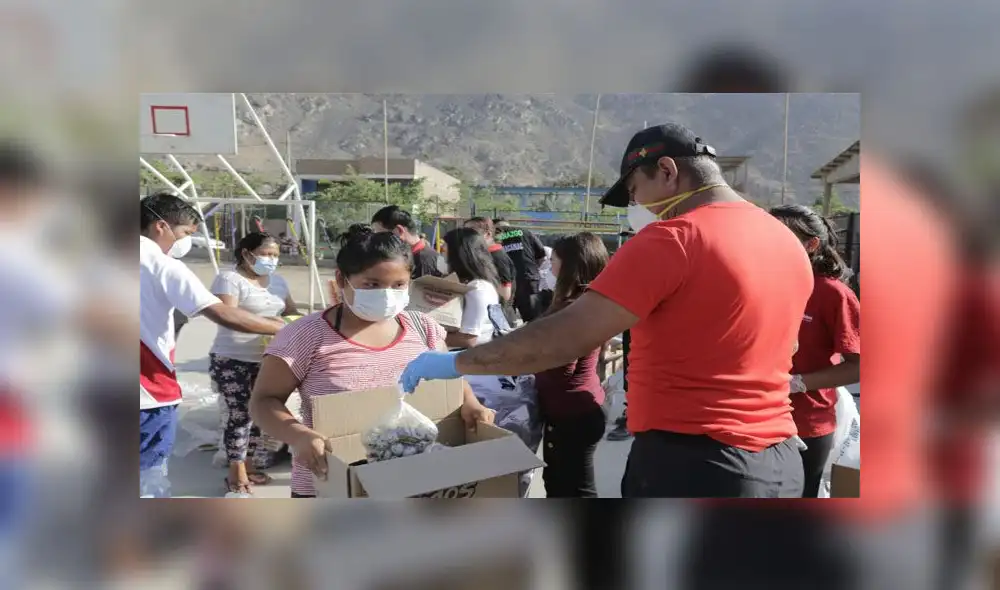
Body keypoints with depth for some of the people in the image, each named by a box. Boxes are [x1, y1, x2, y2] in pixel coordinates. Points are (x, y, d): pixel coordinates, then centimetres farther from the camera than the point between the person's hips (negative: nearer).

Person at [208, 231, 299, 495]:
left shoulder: (277, 280, 12)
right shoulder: (229, 278, -10)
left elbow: (291, 311, 17)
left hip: (265, 361, 7)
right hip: (232, 361, -7)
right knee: (240, 414, -4)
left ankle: (244, 466, 25)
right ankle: (236, 474, 8)